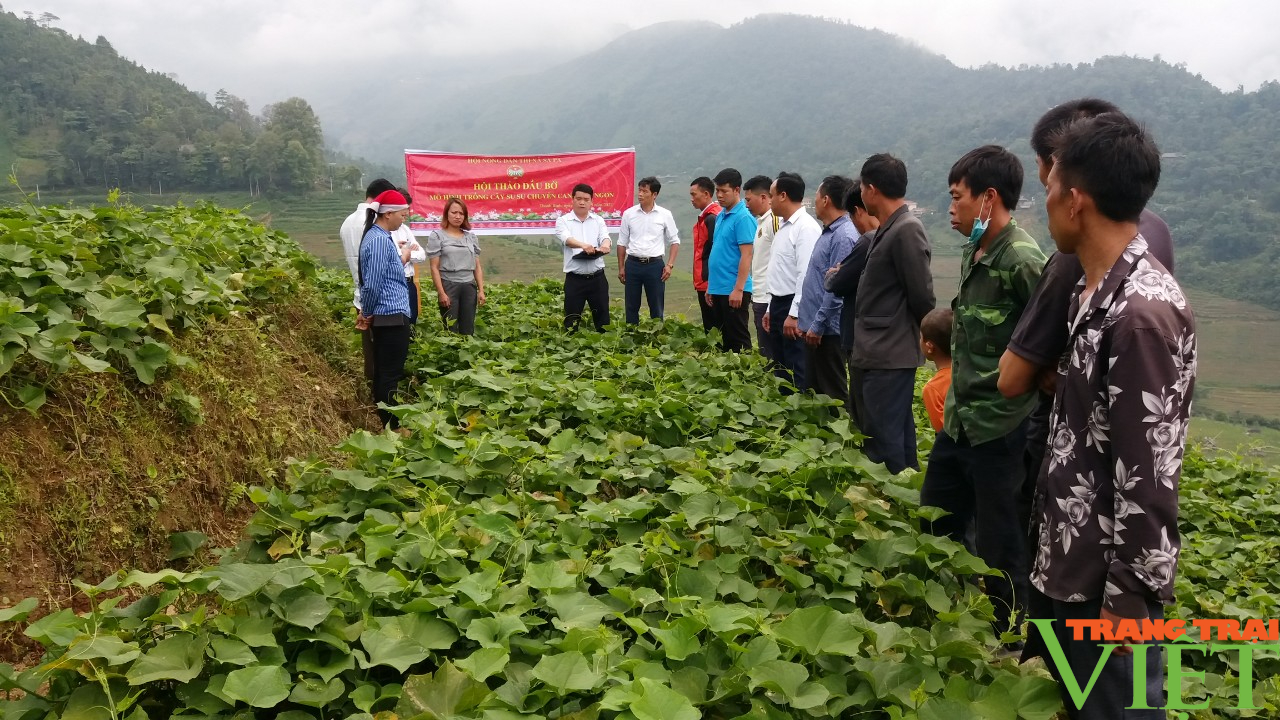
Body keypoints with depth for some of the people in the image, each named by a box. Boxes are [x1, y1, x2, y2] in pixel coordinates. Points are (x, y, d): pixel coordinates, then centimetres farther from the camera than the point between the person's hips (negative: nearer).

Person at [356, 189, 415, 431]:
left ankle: (384, 421, 24)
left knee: (384, 370, 15)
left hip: (384, 316, 10)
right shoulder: (380, 240, -18)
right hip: (392, 316, -10)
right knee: (392, 373, -4)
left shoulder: (377, 236, 14)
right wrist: (367, 313, -6)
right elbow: (372, 284, -20)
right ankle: (391, 426, 2)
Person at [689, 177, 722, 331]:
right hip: (704, 282, 9)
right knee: (709, 326, 13)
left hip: (708, 282, -9)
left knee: (712, 327, -4)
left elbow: (713, 251, -20)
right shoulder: (705, 216, 15)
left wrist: (707, 278, -19)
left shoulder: (712, 218, -15)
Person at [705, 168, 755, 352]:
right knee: (724, 338, 14)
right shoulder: (721, 216, 14)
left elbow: (746, 256, -17)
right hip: (718, 288, 9)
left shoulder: (743, 218, -12)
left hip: (733, 290, -9)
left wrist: (738, 289, -21)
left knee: (739, 340, -1)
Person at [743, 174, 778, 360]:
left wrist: (771, 308, -20)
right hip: (760, 297, 10)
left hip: (768, 299, -9)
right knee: (765, 353, 14)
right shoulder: (761, 221, 17)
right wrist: (756, 300, 16)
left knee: (771, 354, -4)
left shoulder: (775, 220, -12)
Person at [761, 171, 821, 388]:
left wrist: (794, 314, -23)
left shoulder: (806, 227, -15)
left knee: (798, 373, -5)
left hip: (794, 308, -10)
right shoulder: (784, 226, 15)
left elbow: (806, 275, -21)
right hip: (779, 305, 10)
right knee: (780, 371, 15)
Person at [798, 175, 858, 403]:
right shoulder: (828, 232, 14)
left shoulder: (844, 236, -17)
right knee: (814, 391, 16)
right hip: (814, 327, 10)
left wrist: (818, 325, -20)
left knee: (833, 393, 0)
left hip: (827, 330, -10)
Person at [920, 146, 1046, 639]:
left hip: (999, 429, -9)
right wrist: (957, 405, 16)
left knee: (999, 545, 7)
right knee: (934, 528, 21)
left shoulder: (1023, 261, -20)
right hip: (958, 421, 9)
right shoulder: (973, 254, 8)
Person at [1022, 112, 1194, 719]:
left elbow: (1149, 476, -24)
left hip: (1106, 580, -9)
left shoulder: (1143, 311, -24)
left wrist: (1128, 598, -19)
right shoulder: (1098, 292, 6)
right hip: (1066, 563, 9)